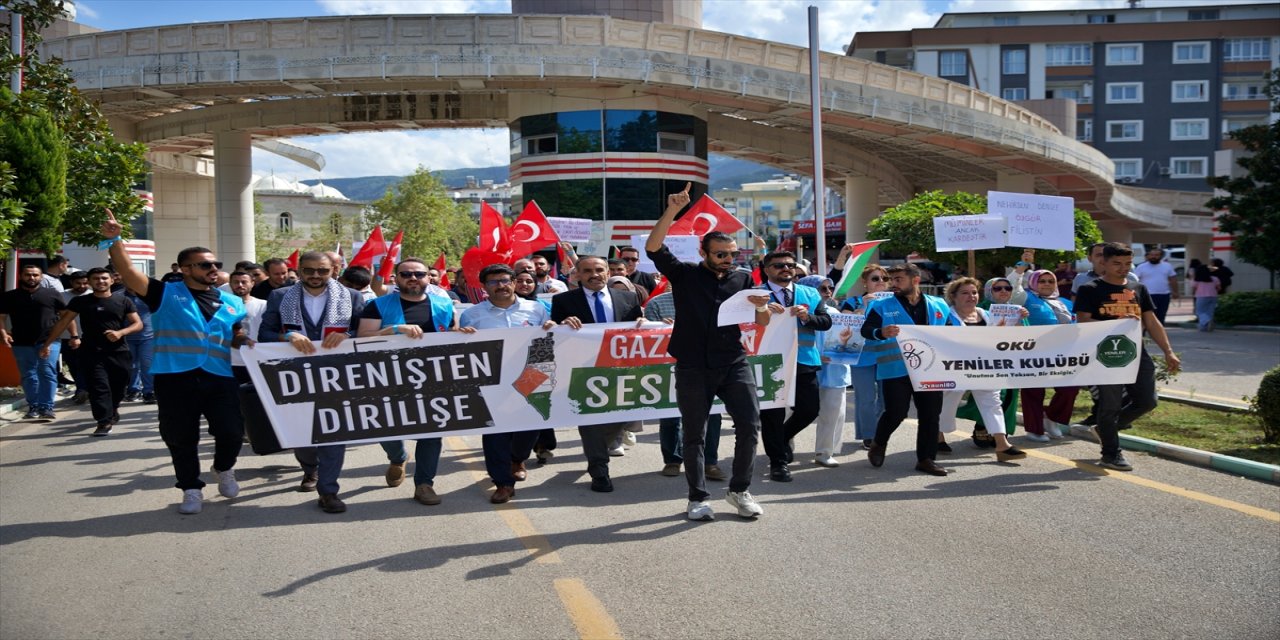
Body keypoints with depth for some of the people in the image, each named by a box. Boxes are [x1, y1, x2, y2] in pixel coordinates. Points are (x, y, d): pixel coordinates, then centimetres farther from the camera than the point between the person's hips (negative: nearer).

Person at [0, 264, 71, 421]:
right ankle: (33, 408, 11)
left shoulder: (52, 294, 6)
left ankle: (47, 407, -5)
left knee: (47, 373, -8)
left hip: (49, 341, -2)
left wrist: (74, 335, 1)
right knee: (28, 376, 5)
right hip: (21, 343, 2)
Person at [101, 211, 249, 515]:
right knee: (180, 438, 8)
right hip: (175, 377, -2)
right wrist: (114, 241, -22)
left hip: (220, 378, 2)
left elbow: (238, 337, 23)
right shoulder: (166, 294, 2)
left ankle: (224, 470, 32)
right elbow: (129, 273, -9)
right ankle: (191, 489, 24)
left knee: (231, 432, 2)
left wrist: (248, 343, -1)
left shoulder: (231, 303, 14)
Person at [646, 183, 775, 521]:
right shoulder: (684, 275, 1)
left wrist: (761, 307, -18)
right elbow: (653, 247, -13)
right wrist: (672, 211, -23)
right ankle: (697, 498, 17)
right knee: (694, 435, 6)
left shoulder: (742, 279, 8)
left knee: (750, 425, -3)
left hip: (734, 364, 2)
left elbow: (761, 323, 6)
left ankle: (740, 490, 15)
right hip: (692, 367, -2)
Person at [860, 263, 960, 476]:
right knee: (896, 413, -6)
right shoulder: (881, 306, 1)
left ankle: (926, 459, 15)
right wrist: (882, 333, -34)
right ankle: (879, 445, 22)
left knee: (931, 414, 3)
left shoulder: (939, 305, 10)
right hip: (896, 370, -3)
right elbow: (866, 330, -12)